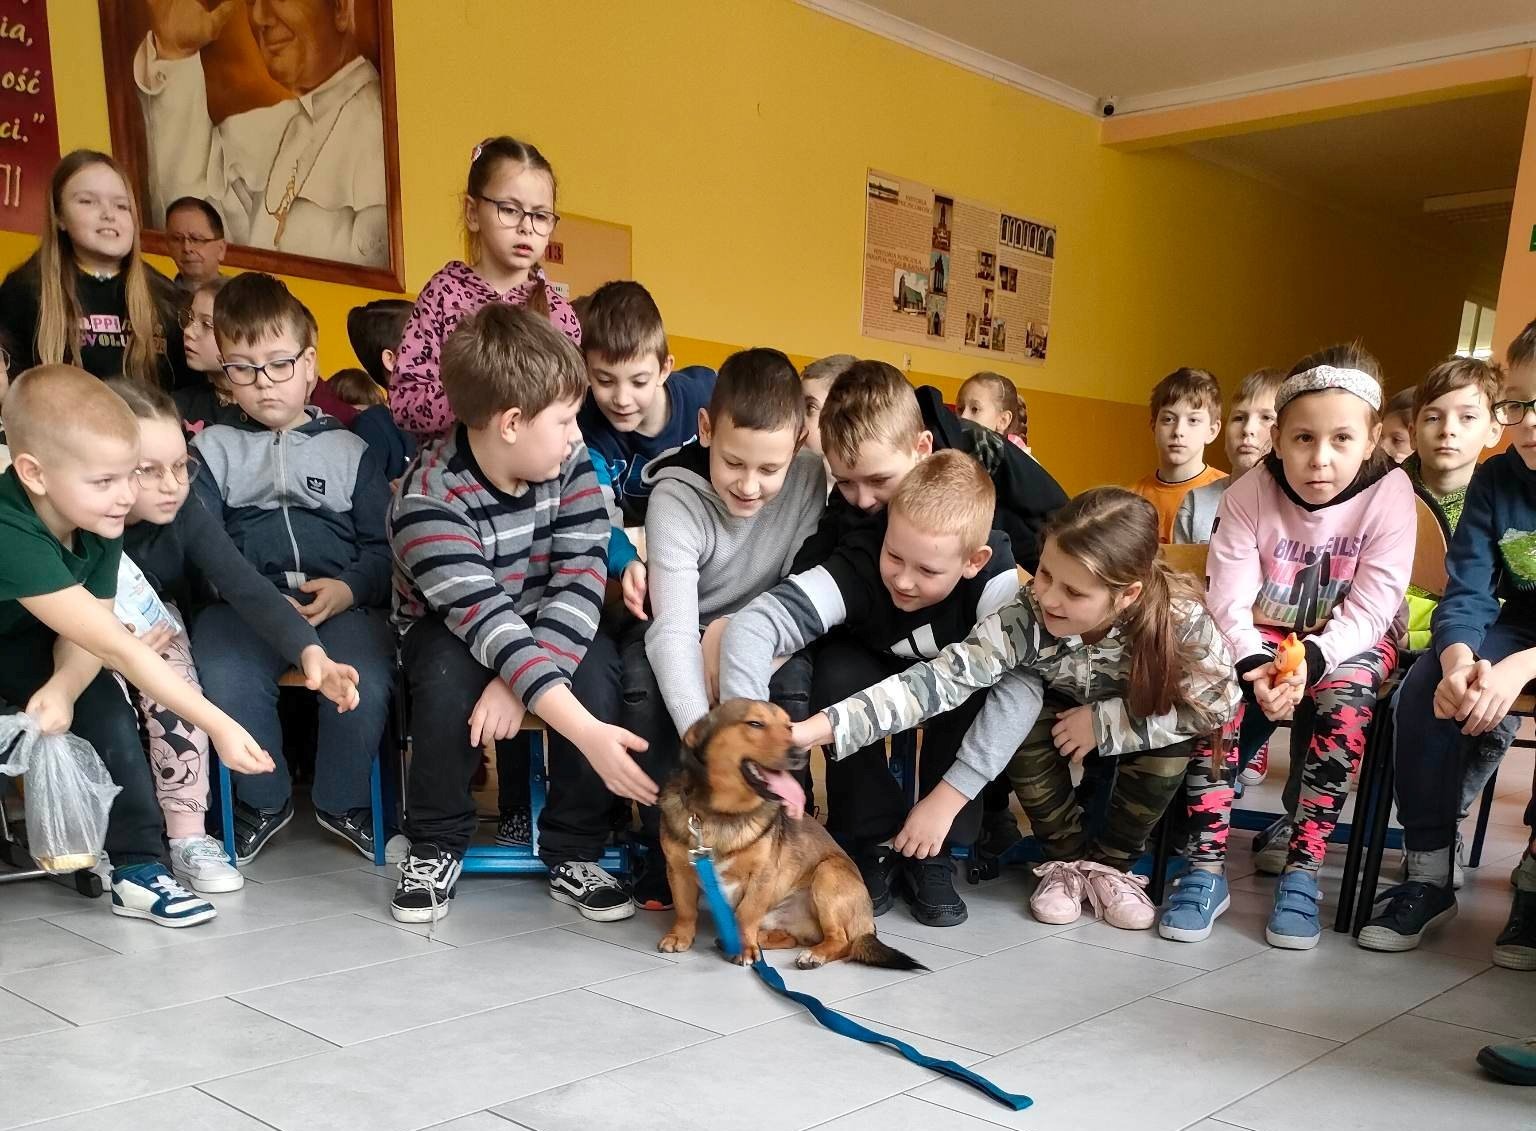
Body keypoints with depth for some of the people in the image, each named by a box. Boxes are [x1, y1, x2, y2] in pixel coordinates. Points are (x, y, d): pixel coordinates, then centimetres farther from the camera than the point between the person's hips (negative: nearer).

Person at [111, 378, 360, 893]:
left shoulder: (187, 517, -20)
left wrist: (309, 650, -47)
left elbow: (245, 586, -31)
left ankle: (188, 837, -24)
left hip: (156, 638, 1)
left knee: (162, 627, -28)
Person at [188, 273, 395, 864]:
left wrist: (350, 589, -13)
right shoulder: (214, 446, 15)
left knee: (366, 684, -29)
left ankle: (342, 803, 3)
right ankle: (262, 802, 0)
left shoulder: (348, 449, 15)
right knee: (225, 680, -31)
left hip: (340, 601, 0)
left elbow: (384, 544, 8)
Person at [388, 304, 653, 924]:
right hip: (452, 629, -3)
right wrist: (588, 733, -47)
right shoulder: (427, 500, -30)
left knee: (597, 670, -27)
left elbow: (581, 579, -21)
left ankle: (573, 851, -9)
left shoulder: (570, 464, -16)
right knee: (450, 677, -35)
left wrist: (517, 684, -35)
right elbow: (489, 624, -38)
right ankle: (436, 846, -10)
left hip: (548, 627, 3)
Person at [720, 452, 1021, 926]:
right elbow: (753, 625, -45)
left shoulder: (993, 576, -34)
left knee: (979, 693, -33)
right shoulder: (859, 567, -35)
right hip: (873, 679, 0)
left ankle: (935, 856, -16)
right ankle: (873, 844, -16)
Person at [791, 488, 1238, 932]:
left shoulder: (1178, 616, -35)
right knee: (1015, 693, -30)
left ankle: (1110, 862, -4)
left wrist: (1104, 722, -32)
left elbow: (1216, 703, -24)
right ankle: (1066, 859, -9)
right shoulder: (1025, 618, -37)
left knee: (1171, 734, -31)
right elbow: (941, 677, -43)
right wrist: (813, 730, -54)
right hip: (1056, 715, 1)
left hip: (1140, 736, 0)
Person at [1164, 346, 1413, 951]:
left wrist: (1310, 661, -38)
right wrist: (1255, 664, -38)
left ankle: (1302, 872, -20)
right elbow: (1230, 600, -20)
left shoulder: (1390, 493, -19)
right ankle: (1207, 867, -20)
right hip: (1262, 633, 1)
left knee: (1344, 700, -33)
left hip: (1348, 640, -1)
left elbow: (1367, 611, -21)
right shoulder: (1248, 493, -16)